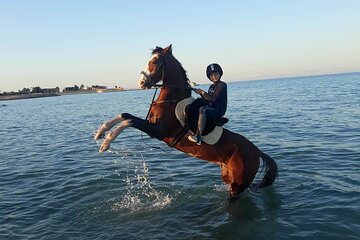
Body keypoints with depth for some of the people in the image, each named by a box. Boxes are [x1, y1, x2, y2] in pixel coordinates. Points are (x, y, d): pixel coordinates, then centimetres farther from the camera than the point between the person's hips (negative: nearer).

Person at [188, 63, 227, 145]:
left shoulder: (222, 85, -10)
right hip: (211, 109, 10)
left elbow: (213, 98, -21)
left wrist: (202, 92, -13)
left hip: (218, 111, -10)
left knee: (202, 109, -36)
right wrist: (201, 93, 3)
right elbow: (208, 100, 17)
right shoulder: (212, 87, 16)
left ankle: (198, 136, -43)